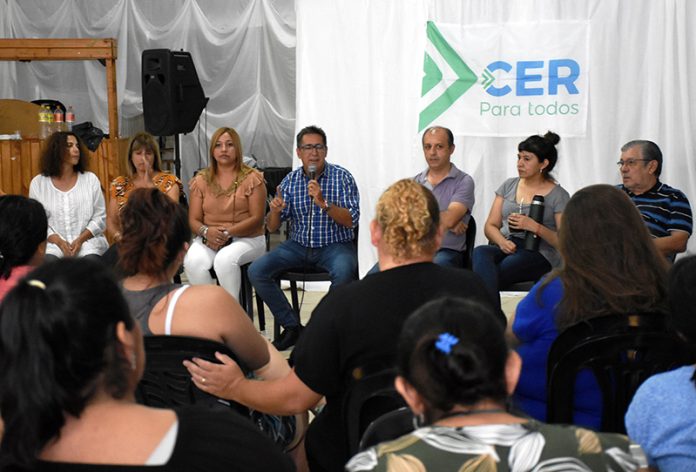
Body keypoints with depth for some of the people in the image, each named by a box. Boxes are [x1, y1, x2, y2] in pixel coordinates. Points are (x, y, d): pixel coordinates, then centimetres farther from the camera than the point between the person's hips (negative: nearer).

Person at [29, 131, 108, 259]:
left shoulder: (90, 179, 8)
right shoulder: (38, 183, 7)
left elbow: (100, 217, 5)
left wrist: (81, 239, -10)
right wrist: (58, 241, -12)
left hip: (87, 241, 1)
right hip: (53, 243, 0)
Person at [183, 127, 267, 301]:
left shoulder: (252, 178, 0)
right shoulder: (201, 180, 10)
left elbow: (257, 219, -6)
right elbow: (193, 220, 8)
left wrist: (227, 233, -17)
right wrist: (206, 232, -16)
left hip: (247, 238, -3)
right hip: (209, 239, 3)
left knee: (225, 259, -35)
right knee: (193, 261, -30)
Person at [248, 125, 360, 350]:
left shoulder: (342, 177, -5)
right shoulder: (290, 181, 4)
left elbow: (351, 220, -14)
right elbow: (272, 227, 3)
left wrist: (324, 203, -28)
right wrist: (275, 211, -20)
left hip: (335, 245, -4)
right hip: (298, 245, 4)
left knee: (343, 272, -37)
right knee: (256, 271, -16)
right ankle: (291, 326, -2)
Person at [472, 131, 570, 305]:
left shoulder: (559, 196, 4)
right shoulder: (509, 185, 18)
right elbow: (490, 226, 15)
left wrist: (535, 227, -16)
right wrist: (502, 242, -7)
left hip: (538, 254, -4)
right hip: (505, 248, 4)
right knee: (481, 253, -34)